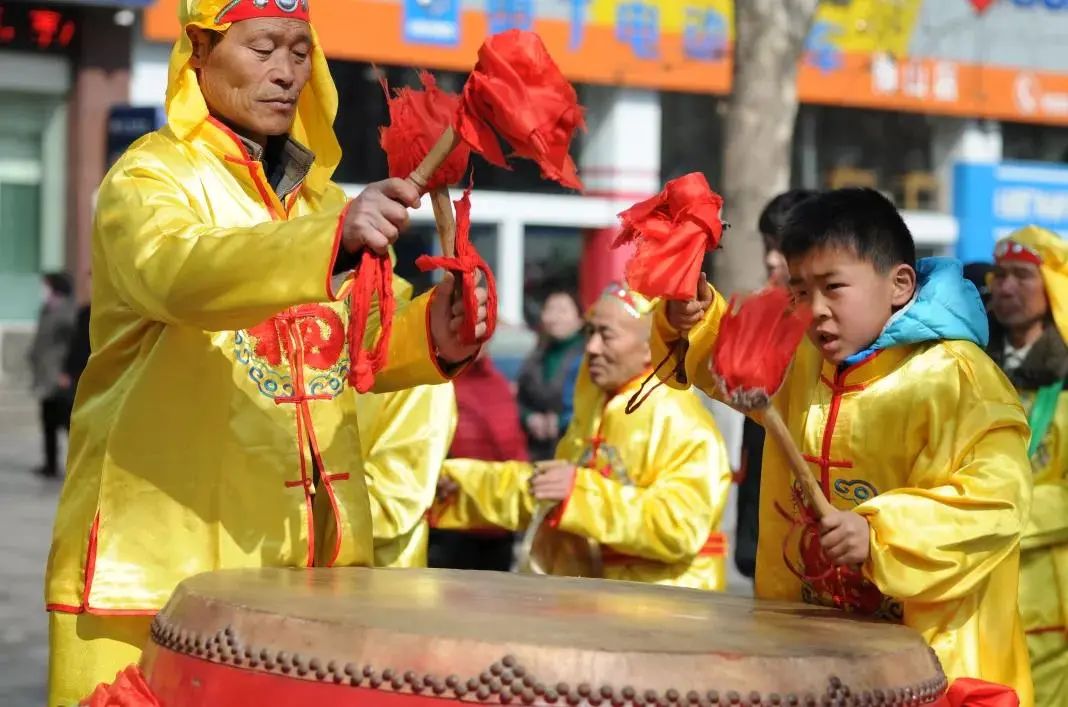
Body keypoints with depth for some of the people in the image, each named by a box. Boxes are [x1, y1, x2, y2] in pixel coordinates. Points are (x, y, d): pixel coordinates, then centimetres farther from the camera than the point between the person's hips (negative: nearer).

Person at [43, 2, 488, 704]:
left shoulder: (318, 195, 17)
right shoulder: (150, 177, -6)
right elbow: (175, 273, -28)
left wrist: (426, 336, -4)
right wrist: (333, 241, -43)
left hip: (309, 552, 6)